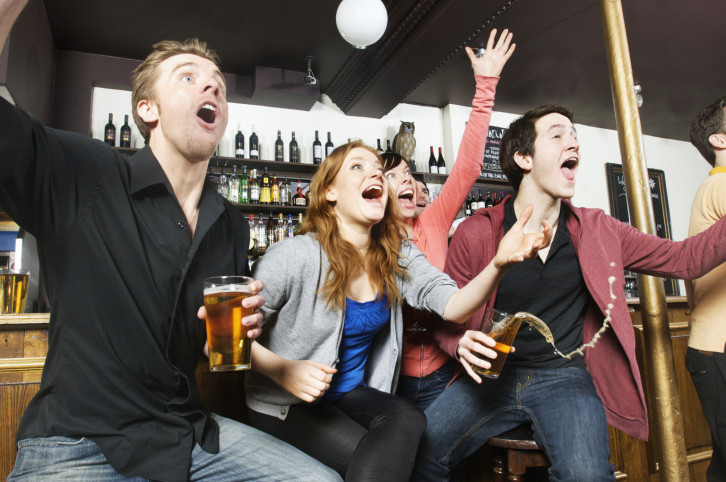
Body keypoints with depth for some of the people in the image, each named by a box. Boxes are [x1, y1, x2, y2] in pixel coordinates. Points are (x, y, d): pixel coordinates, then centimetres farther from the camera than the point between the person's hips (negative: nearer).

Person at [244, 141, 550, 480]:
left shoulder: (397, 255, -1)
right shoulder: (295, 257, -18)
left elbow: (453, 306, -15)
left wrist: (499, 263, -32)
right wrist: (282, 371, -28)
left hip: (352, 394, 5)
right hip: (285, 405, -4)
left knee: (408, 420, -26)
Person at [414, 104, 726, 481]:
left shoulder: (596, 230, 5)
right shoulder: (475, 232, -3)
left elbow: (685, 259, 6)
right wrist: (461, 344, -19)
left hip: (564, 377, 1)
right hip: (492, 375, 0)